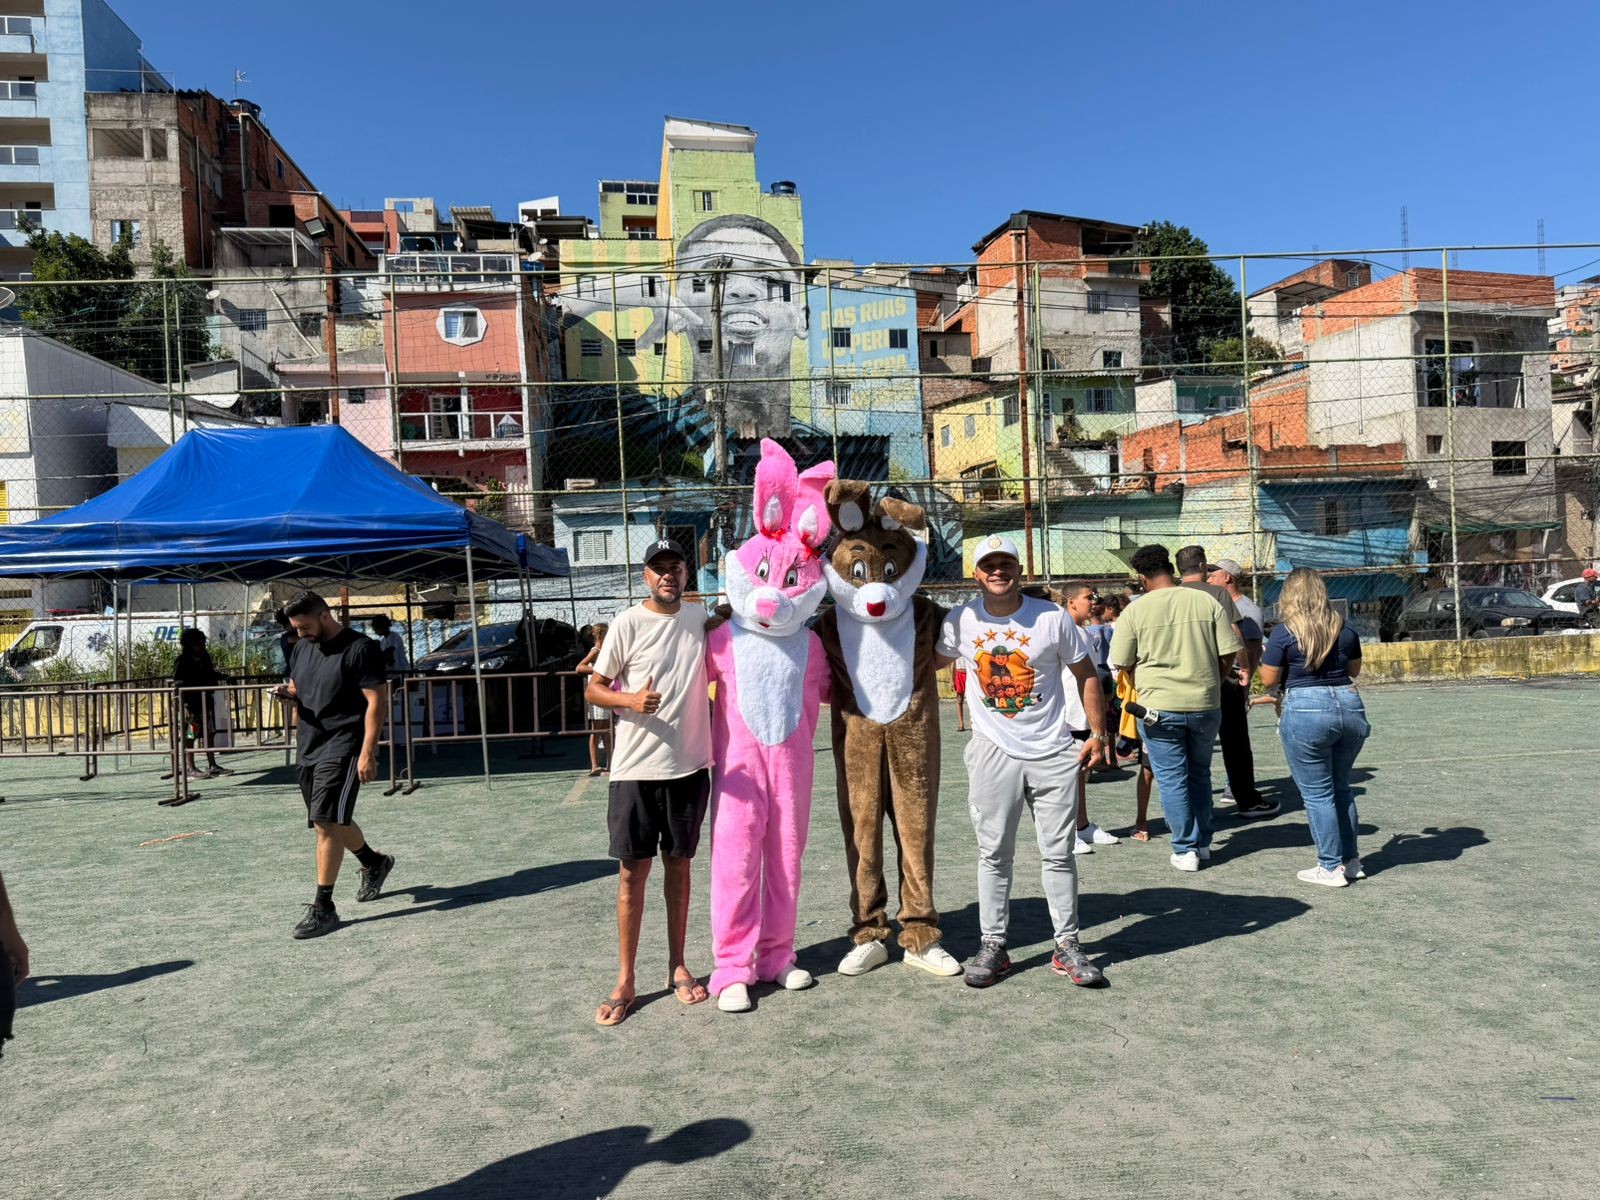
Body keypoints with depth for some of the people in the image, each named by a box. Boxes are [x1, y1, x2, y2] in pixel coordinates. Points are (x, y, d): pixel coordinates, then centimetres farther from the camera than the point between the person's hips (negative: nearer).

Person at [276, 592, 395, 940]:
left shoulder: (360, 648, -12)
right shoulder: (301, 649, 12)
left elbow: (376, 701, -15)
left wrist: (368, 753, -20)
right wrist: (288, 693, 1)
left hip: (342, 748, -8)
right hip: (310, 749, 8)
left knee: (326, 822, -13)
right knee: (333, 820, 18)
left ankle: (323, 907, -6)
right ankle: (374, 863, 42)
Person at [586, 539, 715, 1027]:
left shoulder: (699, 618, 6)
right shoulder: (628, 624, -6)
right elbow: (593, 689, -3)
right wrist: (631, 701, -22)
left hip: (690, 766, 3)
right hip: (636, 769, -3)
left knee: (678, 864, 13)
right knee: (633, 870, 2)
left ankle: (677, 967, 25)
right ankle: (625, 982, 13)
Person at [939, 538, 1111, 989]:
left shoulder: (1052, 617, -6)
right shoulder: (961, 622, -2)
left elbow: (1086, 674, 3)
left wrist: (1098, 734, 1)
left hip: (1054, 752, 0)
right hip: (994, 752, 1)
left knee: (1058, 852, 6)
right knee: (993, 853, 5)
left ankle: (1067, 946, 19)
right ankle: (993, 945, 16)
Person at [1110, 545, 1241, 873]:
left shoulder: (1135, 611, -6)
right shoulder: (1207, 601, -1)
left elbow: (1125, 664, -1)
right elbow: (1228, 655, 0)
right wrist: (1211, 684, 15)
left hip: (1159, 706, -3)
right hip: (1206, 705, 3)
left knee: (1172, 778, 6)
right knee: (1199, 774, 19)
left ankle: (1186, 849, 9)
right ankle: (1203, 843, 28)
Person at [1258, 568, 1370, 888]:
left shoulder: (1284, 631, -8)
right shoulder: (1343, 628, 7)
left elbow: (1268, 679, -4)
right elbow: (1355, 670, 19)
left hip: (1306, 711, -5)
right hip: (1349, 706, 5)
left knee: (1318, 793, 4)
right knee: (1341, 787, 19)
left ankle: (1331, 868, 9)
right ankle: (1351, 861, 26)